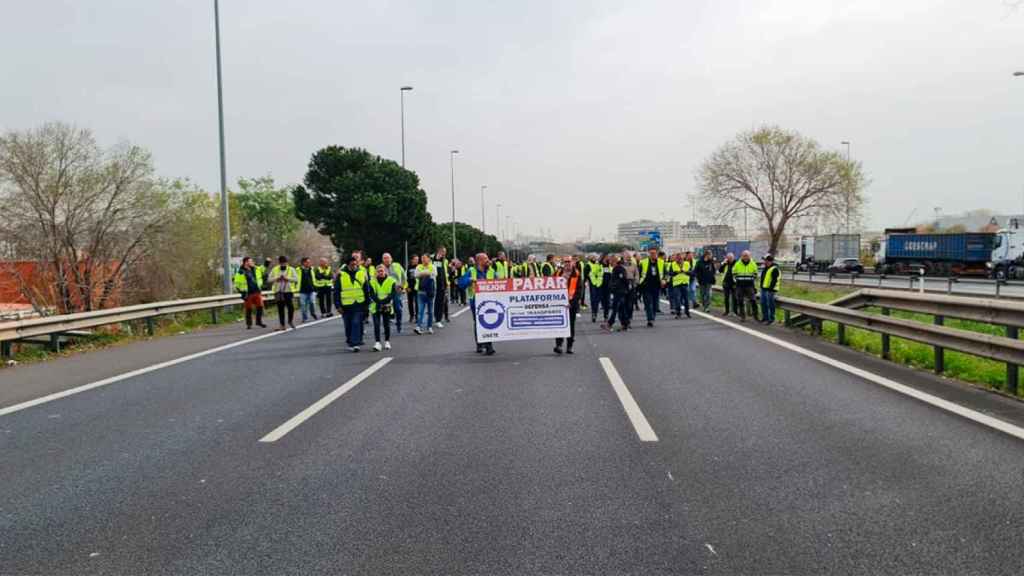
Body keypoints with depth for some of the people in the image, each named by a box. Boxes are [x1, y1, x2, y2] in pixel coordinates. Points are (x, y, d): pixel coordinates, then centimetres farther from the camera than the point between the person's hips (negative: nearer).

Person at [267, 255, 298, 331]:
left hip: (288, 291, -2)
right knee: (280, 309, 4)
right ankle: (282, 325, 12)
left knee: (290, 306, -12)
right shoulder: (274, 270, 10)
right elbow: (270, 279, 6)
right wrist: (277, 278, -11)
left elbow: (296, 279, -5)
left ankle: (290, 321, 15)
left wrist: (287, 278, -17)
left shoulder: (291, 269, 4)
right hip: (278, 292, 2)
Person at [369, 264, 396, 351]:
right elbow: (372, 295, -3)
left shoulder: (391, 281, 1)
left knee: (387, 325, 7)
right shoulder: (372, 281, 3)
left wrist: (384, 301, -19)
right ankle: (377, 343, -7)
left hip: (387, 307, 0)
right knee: (376, 325, -7)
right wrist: (379, 302, -18)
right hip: (376, 307, 0)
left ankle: (387, 342, 20)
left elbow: (392, 294, -6)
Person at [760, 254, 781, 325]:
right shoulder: (765, 268, 17)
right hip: (763, 289, 10)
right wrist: (761, 287, 22)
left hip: (769, 290, -10)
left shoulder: (774, 269, -13)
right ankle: (765, 318, 24)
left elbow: (774, 280, -18)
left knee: (770, 304, -5)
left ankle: (771, 319, 1)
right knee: (763, 304, 14)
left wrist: (770, 289, -22)